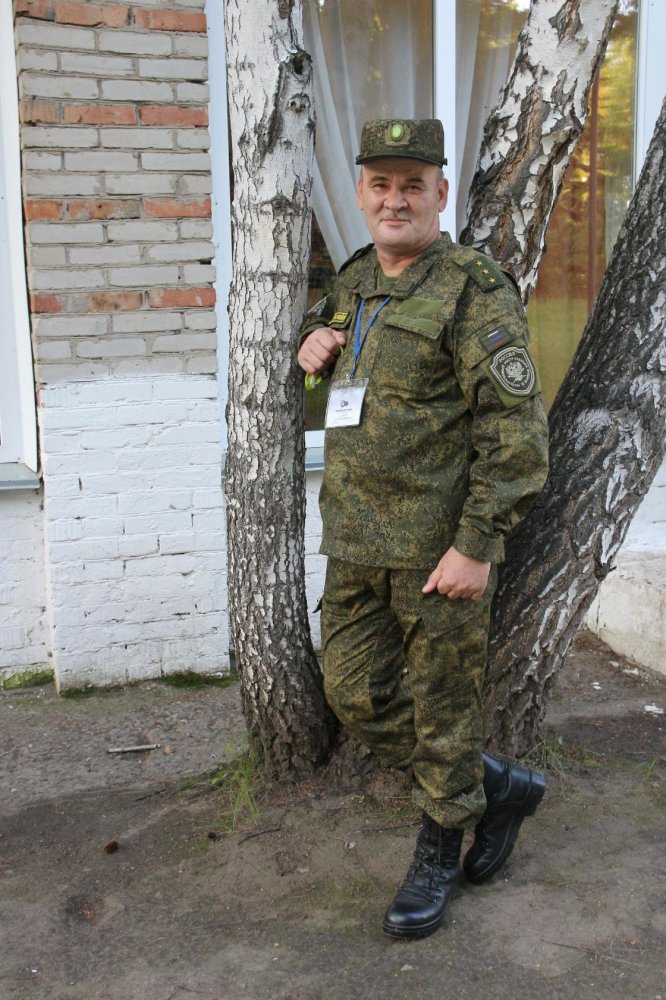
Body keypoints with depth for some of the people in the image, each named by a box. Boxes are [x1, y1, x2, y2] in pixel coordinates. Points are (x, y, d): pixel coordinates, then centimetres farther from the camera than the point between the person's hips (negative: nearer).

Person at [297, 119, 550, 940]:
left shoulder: (475, 293, -11)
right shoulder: (353, 282, 12)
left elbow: (515, 429, -16)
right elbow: (324, 322, 36)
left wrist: (477, 543, -21)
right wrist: (313, 340, 10)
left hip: (438, 546, -8)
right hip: (355, 543, 8)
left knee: (441, 705, 6)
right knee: (358, 697, 13)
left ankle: (438, 855, 29)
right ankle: (502, 787, 32)